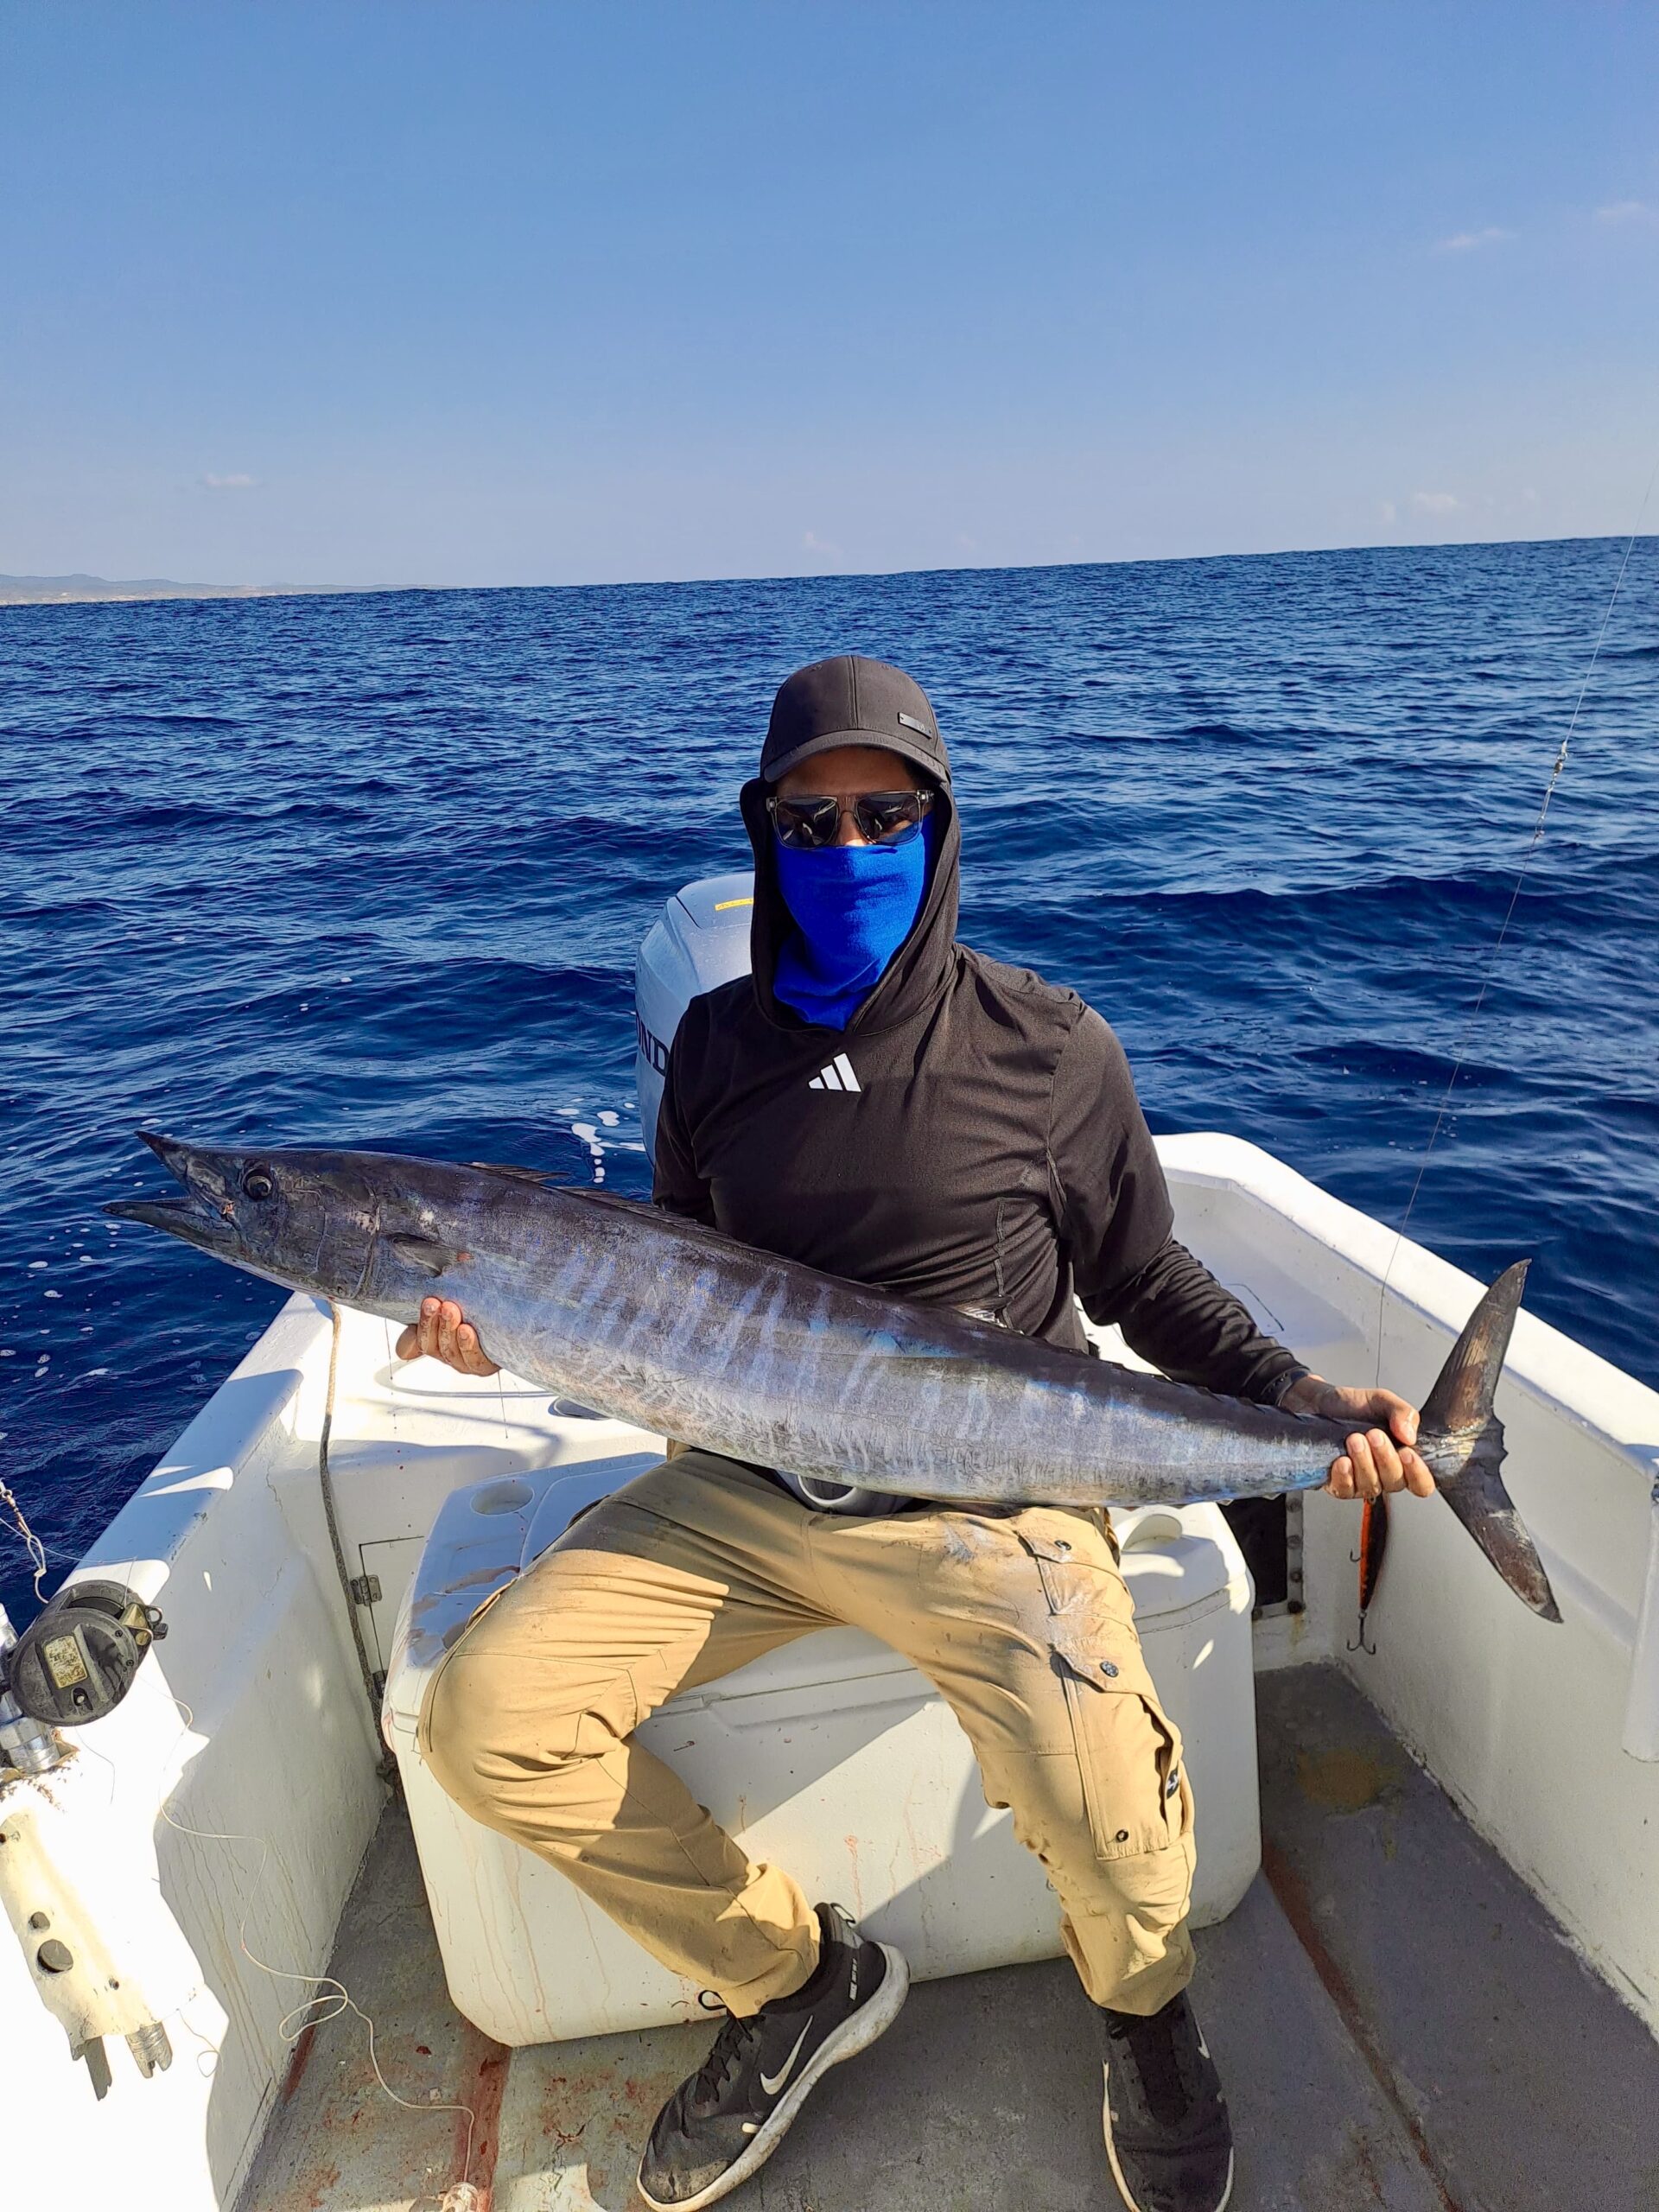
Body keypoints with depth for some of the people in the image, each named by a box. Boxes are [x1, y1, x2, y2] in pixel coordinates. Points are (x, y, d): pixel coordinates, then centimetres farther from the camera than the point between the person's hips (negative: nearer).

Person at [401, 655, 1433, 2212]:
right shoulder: (719, 1042, 5)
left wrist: (1303, 1405, -7)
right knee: (485, 1723, -10)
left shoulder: (1046, 1048, -3)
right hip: (748, 1484, 4)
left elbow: (1143, 1281, 6)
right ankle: (793, 1978, 15)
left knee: (1101, 1816, -27)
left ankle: (1142, 2014, 16)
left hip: (987, 1493, -3)